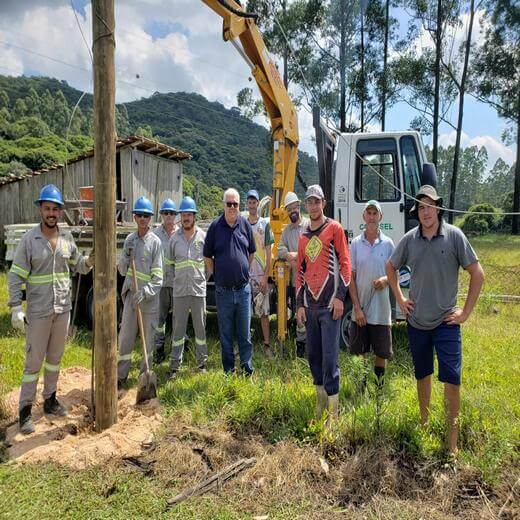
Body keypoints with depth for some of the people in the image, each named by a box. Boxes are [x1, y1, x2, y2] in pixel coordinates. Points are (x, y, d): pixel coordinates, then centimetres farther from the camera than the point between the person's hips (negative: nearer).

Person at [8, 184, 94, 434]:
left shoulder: (67, 238, 2)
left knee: (55, 357, 16)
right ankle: (26, 409, 17)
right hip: (38, 312, -4)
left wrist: (89, 261, -10)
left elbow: (77, 266, 13)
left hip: (63, 309, 4)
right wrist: (16, 308, -15)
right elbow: (16, 276, -9)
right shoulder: (29, 239, -9)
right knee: (34, 361, 3)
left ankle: (50, 399, 32)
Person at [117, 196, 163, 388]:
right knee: (125, 337, 10)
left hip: (149, 298, -4)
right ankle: (121, 376, 22)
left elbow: (158, 276, -11)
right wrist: (126, 255, -9)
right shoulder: (130, 239, 7)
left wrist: (145, 292, -23)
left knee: (148, 339, 9)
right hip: (130, 295, 4)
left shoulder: (155, 242, -7)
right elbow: (122, 270, 9)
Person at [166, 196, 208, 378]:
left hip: (199, 289, -1)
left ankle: (202, 362, 22)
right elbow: (170, 262, 15)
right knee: (178, 328, 7)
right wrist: (179, 276, 10)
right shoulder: (175, 238, 4)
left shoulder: (203, 236, 1)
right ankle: (175, 365, 17)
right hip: (179, 290, 1)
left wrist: (203, 278, 6)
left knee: (200, 327, 9)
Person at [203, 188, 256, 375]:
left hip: (243, 288, 1)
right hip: (223, 290, -1)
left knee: (245, 332, 9)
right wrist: (216, 274, 3)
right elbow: (207, 256, 5)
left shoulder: (245, 224, 3)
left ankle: (247, 368, 21)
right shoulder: (215, 226, -3)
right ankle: (228, 369, 24)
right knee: (225, 333, 11)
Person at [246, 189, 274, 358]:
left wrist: (265, 276, -7)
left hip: (260, 276, -2)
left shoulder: (265, 224, 2)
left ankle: (267, 344, 11)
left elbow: (268, 253, 0)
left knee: (264, 312, 3)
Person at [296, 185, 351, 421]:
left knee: (329, 356, -6)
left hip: (330, 304, -6)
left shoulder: (334, 228, 0)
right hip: (310, 305, 6)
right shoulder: (303, 237, 16)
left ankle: (333, 410, 5)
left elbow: (345, 263, -5)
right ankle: (320, 399, 29)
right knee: (312, 354, 12)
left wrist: (340, 296, -12)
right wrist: (300, 304, 13)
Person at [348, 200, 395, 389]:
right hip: (360, 309, 0)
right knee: (359, 352, 9)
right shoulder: (355, 243, 1)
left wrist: (386, 279, -16)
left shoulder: (388, 243, 1)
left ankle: (378, 388, 29)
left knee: (382, 352, 10)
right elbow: (350, 277, 0)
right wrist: (357, 308, -7)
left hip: (381, 310, 0)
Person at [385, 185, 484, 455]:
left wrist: (466, 312, -6)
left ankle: (452, 442, 12)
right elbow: (390, 267, 15)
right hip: (416, 321, 3)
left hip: (446, 321, -3)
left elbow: (477, 274, -6)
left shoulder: (453, 235, -9)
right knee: (422, 375, 17)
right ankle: (423, 424, 36)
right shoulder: (410, 239, -1)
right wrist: (399, 298, 8)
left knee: (451, 379, -4)